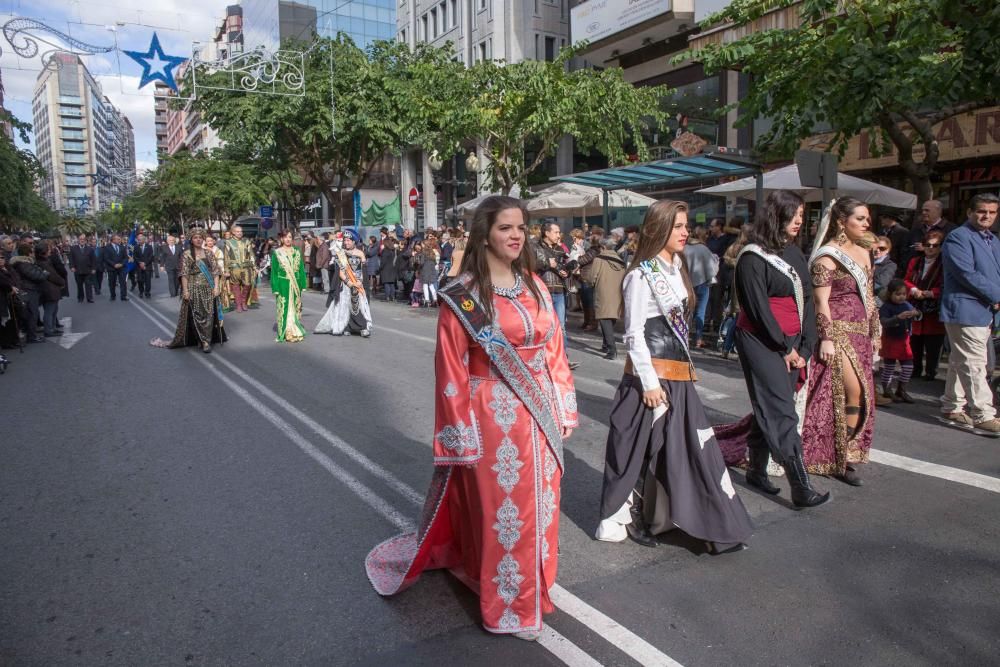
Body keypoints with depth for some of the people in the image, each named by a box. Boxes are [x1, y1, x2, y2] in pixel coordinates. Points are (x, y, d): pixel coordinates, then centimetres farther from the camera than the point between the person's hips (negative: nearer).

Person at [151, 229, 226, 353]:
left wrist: (216, 286, -6)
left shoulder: (209, 252, 8)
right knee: (197, 315, -4)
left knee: (209, 314, 2)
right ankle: (204, 341, 0)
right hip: (194, 288, -2)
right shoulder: (187, 254, 0)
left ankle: (207, 339, 10)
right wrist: (185, 290, -11)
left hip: (209, 289, 2)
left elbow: (216, 270, 4)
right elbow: (184, 274, -4)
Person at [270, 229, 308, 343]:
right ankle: (286, 333, 4)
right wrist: (275, 288, -8)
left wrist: (302, 284, 3)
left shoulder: (296, 252, 9)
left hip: (295, 285, 3)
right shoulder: (276, 253, 0)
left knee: (296, 307, 6)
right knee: (284, 308, -2)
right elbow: (274, 271, -1)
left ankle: (296, 331, 13)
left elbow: (301, 268, 10)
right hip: (283, 285, -3)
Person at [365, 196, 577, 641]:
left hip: (539, 417, 6)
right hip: (494, 419, -5)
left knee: (538, 506, 16)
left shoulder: (536, 288, 6)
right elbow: (452, 371, -10)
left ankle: (534, 586, 39)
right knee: (501, 509, 7)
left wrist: (562, 408, 9)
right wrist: (461, 433, -10)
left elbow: (554, 352, 10)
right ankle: (509, 607, 27)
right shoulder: (463, 296, -11)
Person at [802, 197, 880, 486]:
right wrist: (826, 338, -18)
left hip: (860, 331, 8)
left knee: (861, 393, 6)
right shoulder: (827, 257, -9)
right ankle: (842, 458, 0)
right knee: (854, 390, -13)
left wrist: (875, 332, 16)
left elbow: (869, 297, 19)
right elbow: (821, 302, -13)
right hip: (838, 329, -8)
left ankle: (846, 454, 17)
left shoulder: (863, 252, 14)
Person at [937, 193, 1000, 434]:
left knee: (961, 363, 14)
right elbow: (967, 274, -17)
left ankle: (952, 408, 21)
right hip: (965, 311, -9)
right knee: (975, 364, -8)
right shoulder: (958, 238, -9)